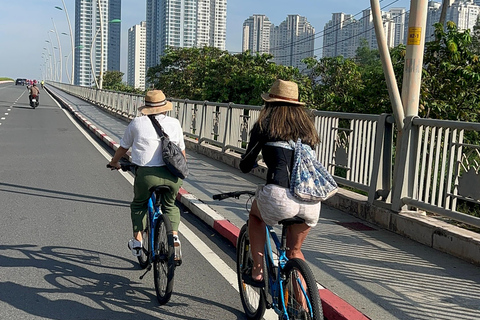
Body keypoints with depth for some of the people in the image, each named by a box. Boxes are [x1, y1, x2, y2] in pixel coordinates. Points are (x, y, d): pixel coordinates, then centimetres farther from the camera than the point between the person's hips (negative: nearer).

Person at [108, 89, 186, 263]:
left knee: (139, 205, 26)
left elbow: (123, 147, 20)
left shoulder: (137, 123, 8)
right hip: (172, 175, 2)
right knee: (170, 206, 27)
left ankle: (137, 240, 23)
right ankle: (174, 236, 9)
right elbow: (181, 151, 19)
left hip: (147, 174, -1)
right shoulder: (174, 123, 11)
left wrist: (114, 162, 39)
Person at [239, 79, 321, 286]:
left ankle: (257, 272, 24)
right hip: (312, 203, 4)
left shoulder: (266, 124, 10)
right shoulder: (307, 126, 22)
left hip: (280, 196, -4)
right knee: (294, 250, 28)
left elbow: (246, 166, 11)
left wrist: (246, 163, 35)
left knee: (255, 215, 31)